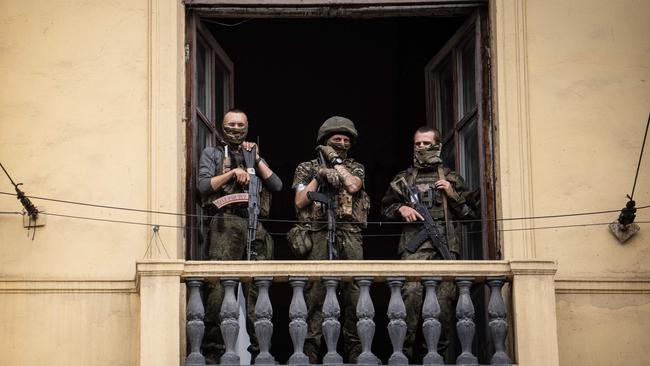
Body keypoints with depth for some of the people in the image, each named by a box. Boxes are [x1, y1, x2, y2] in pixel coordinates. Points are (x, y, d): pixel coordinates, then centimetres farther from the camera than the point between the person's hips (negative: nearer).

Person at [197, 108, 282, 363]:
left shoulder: (255, 157, 27)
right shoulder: (212, 154, 18)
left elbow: (277, 186, 13)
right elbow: (204, 185, 3)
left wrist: (256, 159, 8)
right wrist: (233, 172, -5)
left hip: (255, 226, 4)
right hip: (226, 223, -4)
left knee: (256, 289, 0)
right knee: (220, 286, -14)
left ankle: (258, 349, 1)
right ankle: (212, 349, -13)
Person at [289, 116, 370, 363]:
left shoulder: (356, 168, 20)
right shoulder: (307, 168, 16)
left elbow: (352, 186, -3)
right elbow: (300, 202, 5)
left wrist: (335, 160, 4)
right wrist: (319, 176, -1)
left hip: (349, 234, 2)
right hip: (319, 233, -1)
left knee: (355, 291, -4)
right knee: (315, 292, -8)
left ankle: (355, 351, 0)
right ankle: (310, 351, -8)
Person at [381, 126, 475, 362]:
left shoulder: (451, 178, 20)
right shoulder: (403, 179, 20)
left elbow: (469, 213, 19)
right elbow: (386, 208, 24)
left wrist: (452, 195, 4)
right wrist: (400, 209, 4)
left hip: (445, 246, 1)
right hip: (414, 247, -1)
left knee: (445, 298, -6)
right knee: (411, 294, -18)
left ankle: (440, 352, 2)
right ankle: (404, 352, -16)